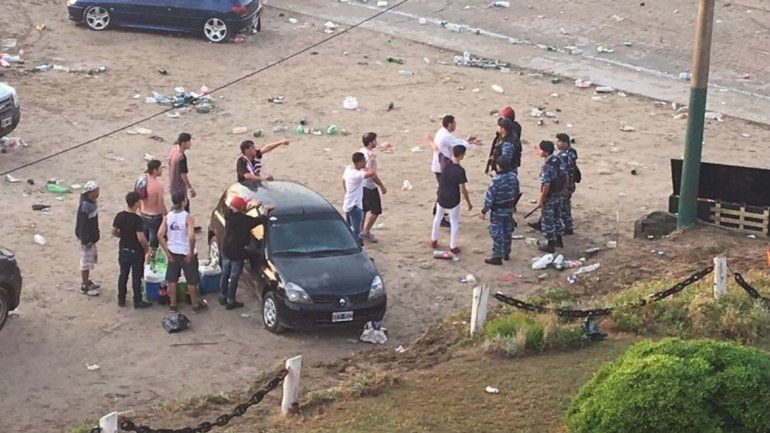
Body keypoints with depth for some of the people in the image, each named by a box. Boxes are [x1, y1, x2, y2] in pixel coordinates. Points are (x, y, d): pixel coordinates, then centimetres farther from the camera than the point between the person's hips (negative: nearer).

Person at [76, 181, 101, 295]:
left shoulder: (92, 202, 2)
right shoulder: (85, 206, -27)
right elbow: (82, 225, -25)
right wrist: (86, 241, -22)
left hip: (92, 237, 10)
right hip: (86, 238, -10)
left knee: (91, 259, 21)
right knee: (86, 262, 2)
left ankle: (87, 281, 36)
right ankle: (84, 286, 14)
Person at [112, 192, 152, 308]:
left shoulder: (119, 216, -6)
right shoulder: (137, 219, -24)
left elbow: (114, 232, 3)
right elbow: (141, 238, -26)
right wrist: (146, 248, -8)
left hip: (123, 250, 5)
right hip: (136, 252, -5)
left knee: (123, 275, 17)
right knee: (136, 277, 7)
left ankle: (121, 299, 26)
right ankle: (137, 301, 17)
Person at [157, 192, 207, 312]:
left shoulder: (167, 217, -6)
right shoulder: (188, 218, -20)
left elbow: (160, 235, -10)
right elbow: (191, 237, -30)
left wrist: (167, 252, -3)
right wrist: (191, 252, -16)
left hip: (173, 253, 4)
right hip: (186, 253, -4)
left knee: (172, 280, 17)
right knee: (192, 280, 12)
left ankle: (172, 304, 26)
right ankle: (195, 304, 23)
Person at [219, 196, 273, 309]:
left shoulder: (229, 214, -8)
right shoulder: (244, 220, -26)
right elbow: (262, 219, -20)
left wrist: (251, 206, 12)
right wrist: (267, 210, -2)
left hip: (226, 250, 6)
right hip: (237, 253, -6)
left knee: (225, 274, 21)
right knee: (234, 277, 7)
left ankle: (222, 297, 33)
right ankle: (230, 302, 16)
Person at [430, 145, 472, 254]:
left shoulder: (445, 161, -13)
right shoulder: (460, 170, -25)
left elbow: (436, 149, 6)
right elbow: (462, 189, -19)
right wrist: (469, 203, -6)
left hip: (441, 198, 4)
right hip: (453, 200, -4)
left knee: (438, 217, 26)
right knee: (454, 222, 11)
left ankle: (434, 241, 37)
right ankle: (453, 247, 17)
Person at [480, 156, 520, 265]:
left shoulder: (497, 180, -27)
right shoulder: (514, 176, -6)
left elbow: (489, 197, -22)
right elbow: (516, 192, 8)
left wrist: (484, 211, -11)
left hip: (498, 211, -7)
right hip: (510, 209, 7)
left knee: (497, 233, 2)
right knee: (507, 232, 19)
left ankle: (497, 257, 6)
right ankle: (506, 253, 31)